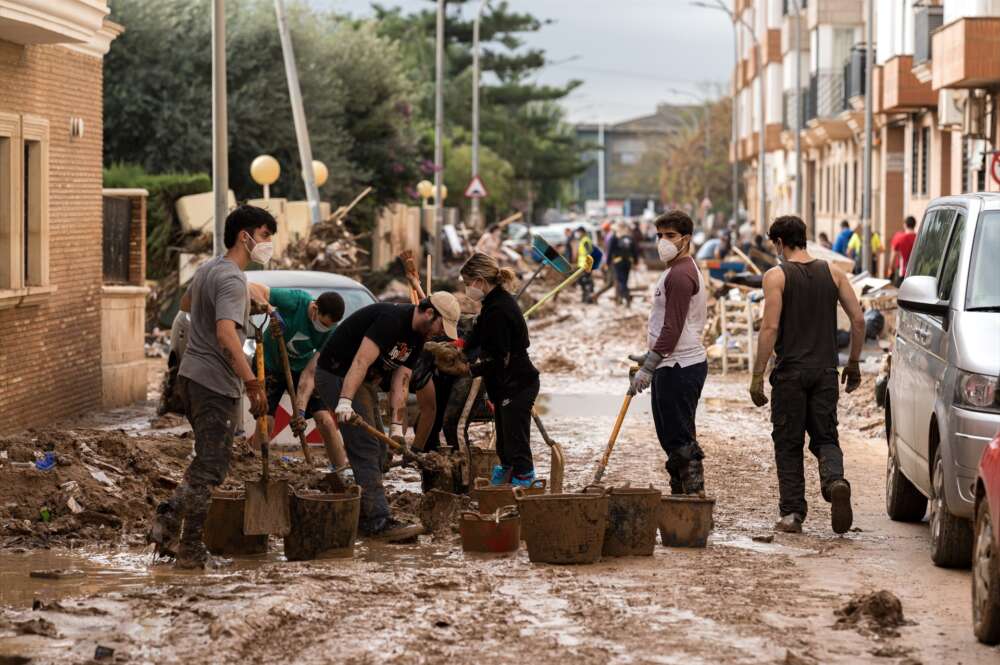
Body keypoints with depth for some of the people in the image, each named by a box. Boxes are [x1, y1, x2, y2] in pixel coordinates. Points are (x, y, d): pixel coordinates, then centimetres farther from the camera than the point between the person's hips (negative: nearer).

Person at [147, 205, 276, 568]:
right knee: (211, 469, -3)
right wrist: (252, 381, -39)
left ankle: (167, 520, 8)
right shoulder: (232, 280, -18)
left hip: (191, 375, 9)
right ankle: (190, 549, 0)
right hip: (216, 383, -9)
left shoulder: (207, 268, 12)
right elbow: (226, 334, -32)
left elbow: (186, 303, 34)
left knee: (207, 462, 19)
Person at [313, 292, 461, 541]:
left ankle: (363, 517, 19)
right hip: (337, 375, -11)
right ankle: (379, 521, -18)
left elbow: (400, 383, 3)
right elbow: (361, 361, -34)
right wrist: (345, 403, -43)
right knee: (365, 448, -15)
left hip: (365, 382, 11)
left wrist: (397, 428, -7)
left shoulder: (416, 339, 6)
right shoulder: (391, 319, -24)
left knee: (378, 449, 12)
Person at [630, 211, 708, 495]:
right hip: (672, 365, 11)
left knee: (680, 438, -9)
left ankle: (694, 492, -7)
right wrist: (648, 362, 23)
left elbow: (672, 329, -21)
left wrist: (648, 368, -21)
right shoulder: (679, 271, 19)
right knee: (670, 436, 14)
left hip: (679, 367, -11)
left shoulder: (680, 275, -16)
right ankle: (680, 493, 19)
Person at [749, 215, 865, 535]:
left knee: (788, 443, 7)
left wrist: (757, 375, -10)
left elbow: (770, 327, -14)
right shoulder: (832, 272, 6)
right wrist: (853, 364, 15)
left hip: (790, 371, -3)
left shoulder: (776, 276, -6)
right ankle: (835, 481, -19)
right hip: (825, 371, 3)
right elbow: (858, 320, 3)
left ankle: (792, 514, 7)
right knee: (825, 437, 11)